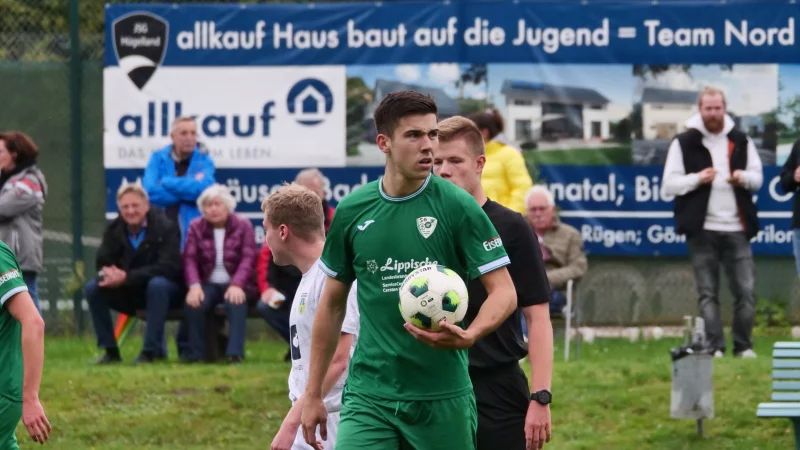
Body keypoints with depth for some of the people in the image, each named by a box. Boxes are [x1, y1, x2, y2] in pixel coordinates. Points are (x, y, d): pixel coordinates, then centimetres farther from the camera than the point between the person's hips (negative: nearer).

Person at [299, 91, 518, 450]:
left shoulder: (457, 207, -6)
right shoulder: (351, 211, 4)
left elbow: (504, 292, -6)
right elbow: (333, 303, 14)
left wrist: (469, 335, -27)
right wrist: (313, 394, 13)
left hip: (443, 397, -2)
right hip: (369, 396, 2)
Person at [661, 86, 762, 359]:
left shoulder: (741, 141, 12)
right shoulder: (684, 143, 2)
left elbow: (758, 178, 16)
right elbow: (668, 186, -1)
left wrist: (745, 177, -7)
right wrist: (697, 179, -17)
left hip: (737, 228, 2)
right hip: (702, 230, -2)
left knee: (746, 290, -2)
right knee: (708, 293, -2)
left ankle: (743, 346, 7)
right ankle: (714, 347, -1)